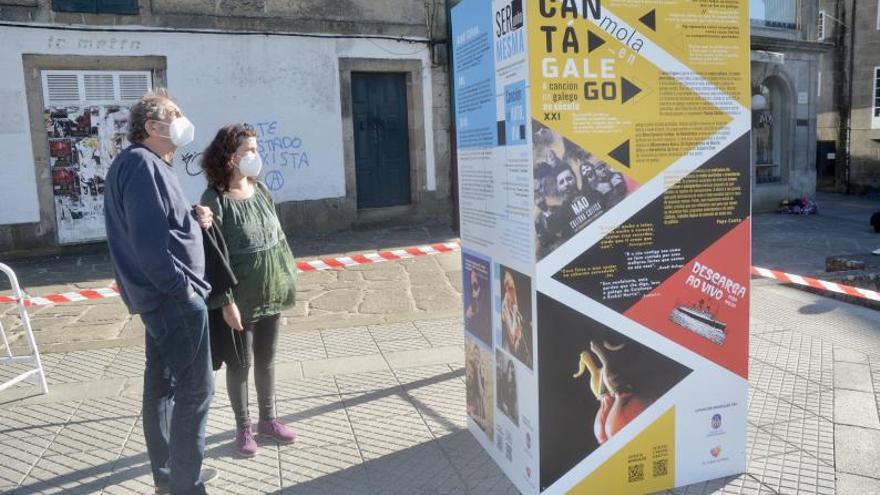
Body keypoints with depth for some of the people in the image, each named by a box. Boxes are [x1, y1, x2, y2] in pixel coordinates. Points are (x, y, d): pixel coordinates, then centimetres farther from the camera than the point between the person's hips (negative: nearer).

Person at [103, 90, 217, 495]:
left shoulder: (148, 165, 15)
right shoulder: (142, 164, -16)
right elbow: (148, 241, -24)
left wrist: (193, 219, 1)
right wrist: (183, 288, -19)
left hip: (159, 296, 10)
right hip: (174, 298, -10)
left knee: (161, 385, 16)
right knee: (195, 389, -3)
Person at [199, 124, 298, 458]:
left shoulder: (260, 189, 4)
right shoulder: (215, 199, -15)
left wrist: (286, 281, 11)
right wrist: (226, 301, -18)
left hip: (271, 293, 6)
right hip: (240, 298, -6)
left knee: (267, 360, 17)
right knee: (240, 364, 9)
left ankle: (268, 419, 33)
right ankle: (243, 427, 26)